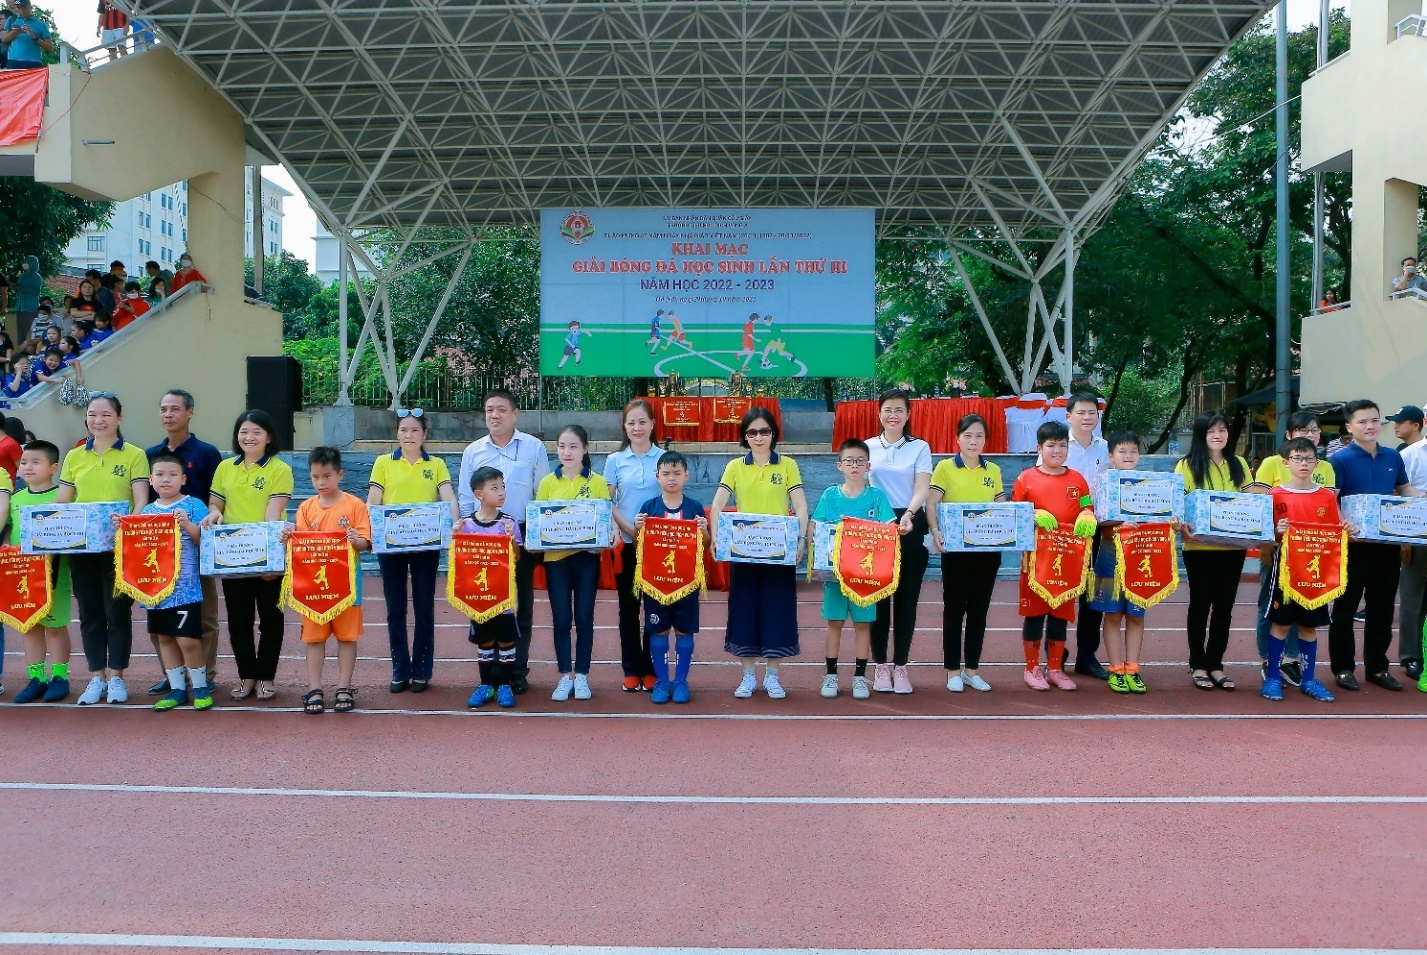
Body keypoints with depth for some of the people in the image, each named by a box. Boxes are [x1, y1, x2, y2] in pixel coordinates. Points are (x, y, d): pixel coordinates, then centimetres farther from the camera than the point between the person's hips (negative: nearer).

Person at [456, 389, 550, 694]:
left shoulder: (534, 448, 1)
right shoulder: (473, 451, 7)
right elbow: (465, 497, 10)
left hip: (523, 537, -2)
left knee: (521, 604, 4)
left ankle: (518, 671, 12)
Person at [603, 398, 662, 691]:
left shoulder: (664, 458, 2)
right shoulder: (615, 460, 5)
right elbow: (608, 503, 2)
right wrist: (629, 528, -13)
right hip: (625, 543, 1)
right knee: (628, 606, 6)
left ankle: (652, 668, 13)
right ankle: (631, 669, 15)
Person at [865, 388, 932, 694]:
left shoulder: (920, 447, 2)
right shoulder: (868, 447, 7)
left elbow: (922, 488, -9)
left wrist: (908, 514, -27)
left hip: (910, 526, -1)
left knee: (907, 597, 3)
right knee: (878, 596, 3)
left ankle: (900, 665, 12)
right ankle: (880, 665, 13)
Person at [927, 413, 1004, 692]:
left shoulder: (993, 470, 10)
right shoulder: (945, 467, -2)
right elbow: (931, 504, -8)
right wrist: (936, 531, -24)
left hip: (988, 550, 4)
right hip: (956, 548, -4)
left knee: (979, 610, 10)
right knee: (954, 609, 3)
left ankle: (972, 669, 20)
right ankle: (953, 671, 11)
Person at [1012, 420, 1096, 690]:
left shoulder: (1077, 479, 8)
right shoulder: (1026, 478, 0)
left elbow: (1087, 510, 10)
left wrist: (1086, 519, -12)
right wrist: (1035, 516, -16)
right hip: (1035, 555, -2)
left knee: (1061, 611, 8)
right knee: (1034, 610, 3)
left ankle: (1055, 668, 19)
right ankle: (1032, 668, 14)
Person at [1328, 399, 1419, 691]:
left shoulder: (1393, 458, 8)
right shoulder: (1340, 460, -9)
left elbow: (1404, 488, 23)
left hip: (1387, 543, 5)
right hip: (1353, 545, -5)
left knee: (1382, 607, 12)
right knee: (1345, 608, 5)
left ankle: (1377, 667, 23)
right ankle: (1342, 668, 14)